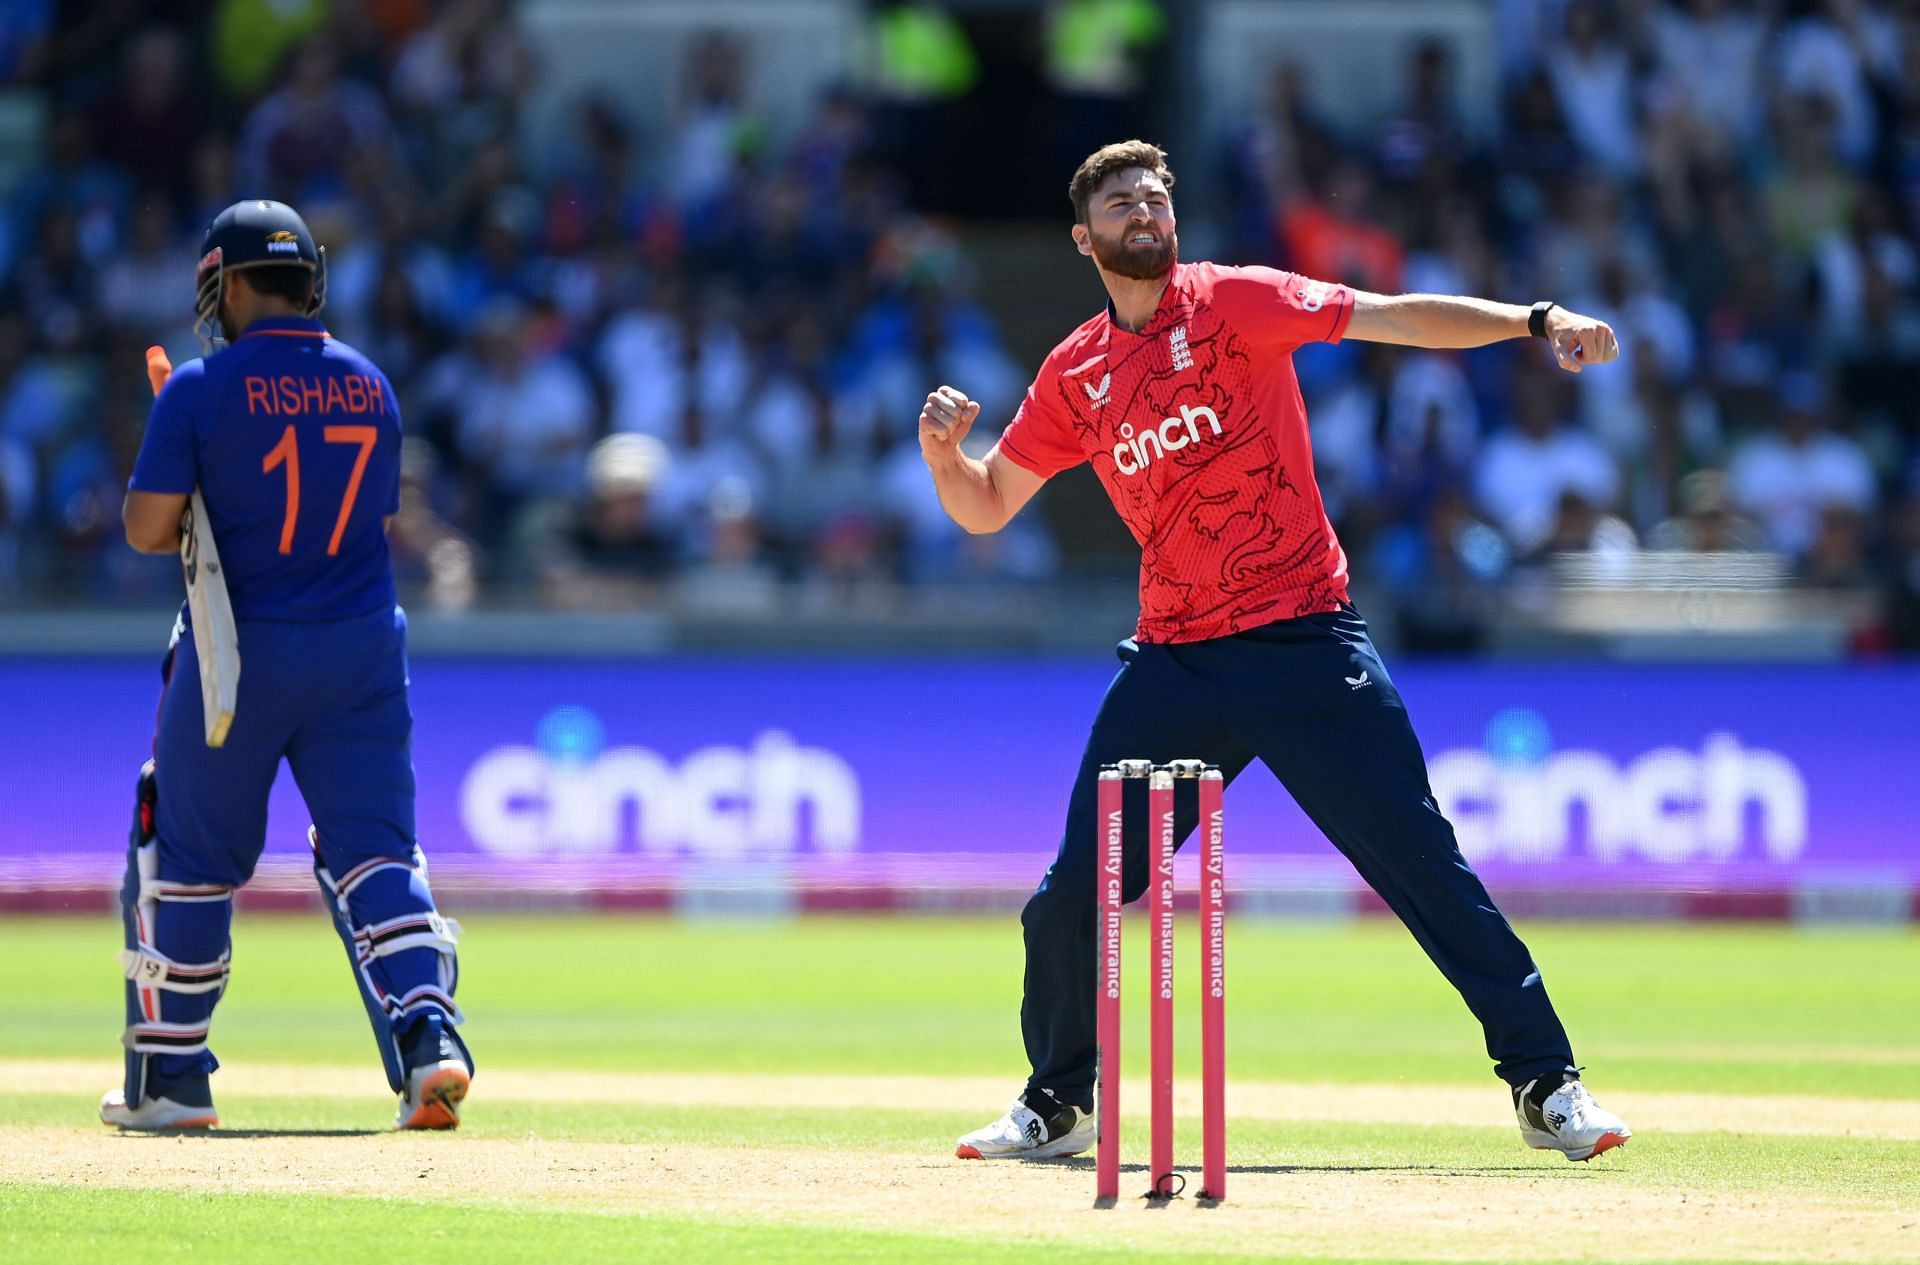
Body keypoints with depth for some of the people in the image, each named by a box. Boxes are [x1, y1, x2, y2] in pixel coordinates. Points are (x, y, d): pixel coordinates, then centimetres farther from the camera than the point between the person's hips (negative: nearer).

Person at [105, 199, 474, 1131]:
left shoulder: (203, 389, -9)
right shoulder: (370, 387, 6)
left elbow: (147, 528, -12)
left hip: (238, 656, -3)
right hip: (363, 651, 3)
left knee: (186, 857, 10)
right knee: (373, 847, 5)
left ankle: (168, 1079, 17)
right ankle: (428, 1036, -16)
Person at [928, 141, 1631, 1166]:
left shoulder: (1236, 304, -2)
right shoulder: (1074, 375, 10)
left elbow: (1395, 318, -11)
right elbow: (984, 507, 18)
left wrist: (1536, 321, -23)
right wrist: (942, 448, -4)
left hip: (1306, 641, -4)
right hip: (1173, 663, 4)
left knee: (1423, 864, -8)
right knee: (1072, 895, 1)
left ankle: (1545, 1082, -2)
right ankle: (1056, 1107, 22)